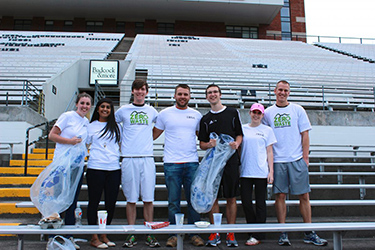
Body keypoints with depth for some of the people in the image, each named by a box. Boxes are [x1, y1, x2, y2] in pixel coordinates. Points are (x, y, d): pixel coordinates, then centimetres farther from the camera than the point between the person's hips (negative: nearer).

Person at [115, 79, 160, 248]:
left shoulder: (152, 111, 13)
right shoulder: (123, 110, 10)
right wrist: (121, 143, 14)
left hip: (147, 158, 1)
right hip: (129, 158, -1)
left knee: (148, 198, 0)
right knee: (131, 199, 2)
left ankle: (150, 234, 9)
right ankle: (131, 235, 11)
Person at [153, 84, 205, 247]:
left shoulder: (196, 115, 12)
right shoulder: (165, 113, 7)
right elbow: (154, 134, 13)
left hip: (192, 163, 2)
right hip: (171, 164, -1)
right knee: (173, 201, 2)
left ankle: (195, 234, 15)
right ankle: (174, 234, 12)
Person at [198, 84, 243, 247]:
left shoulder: (232, 113, 10)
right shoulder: (205, 119, 13)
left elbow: (239, 134, 11)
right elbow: (202, 144, 11)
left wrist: (236, 143, -10)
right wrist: (209, 144, -11)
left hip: (231, 159, -1)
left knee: (231, 197, 2)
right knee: (213, 197, 1)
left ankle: (230, 234, 11)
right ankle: (215, 234, 11)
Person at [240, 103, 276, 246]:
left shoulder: (267, 130, 8)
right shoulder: (243, 129, 10)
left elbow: (269, 152, 6)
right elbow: (238, 148, 14)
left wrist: (271, 171, -1)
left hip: (261, 172, -1)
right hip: (245, 171, 2)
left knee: (260, 202, 2)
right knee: (246, 201, 0)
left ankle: (257, 236, 9)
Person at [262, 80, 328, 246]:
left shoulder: (298, 110, 7)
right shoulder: (267, 113, 9)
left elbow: (305, 134, 5)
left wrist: (305, 156, -3)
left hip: (297, 159, 0)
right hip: (277, 161, 0)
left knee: (304, 196, 2)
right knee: (280, 195, 1)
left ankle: (309, 234, 12)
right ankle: (283, 233, 10)